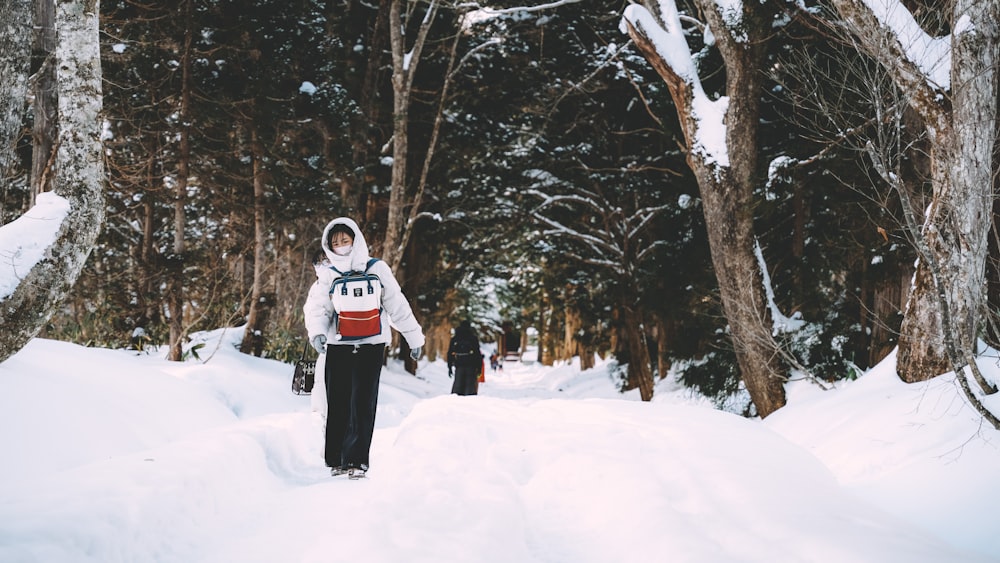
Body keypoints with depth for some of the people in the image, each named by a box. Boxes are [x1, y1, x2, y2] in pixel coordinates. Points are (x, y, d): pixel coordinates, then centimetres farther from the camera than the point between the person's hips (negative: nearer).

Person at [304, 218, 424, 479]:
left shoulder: (377, 270, 4)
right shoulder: (327, 275, 7)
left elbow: (398, 305, 8)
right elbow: (316, 308, -4)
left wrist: (414, 337, 12)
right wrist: (317, 332, -24)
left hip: (371, 345, -1)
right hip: (338, 346, 1)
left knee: (363, 403, -6)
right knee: (337, 404, 1)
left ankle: (357, 460, -3)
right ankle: (335, 460, 11)